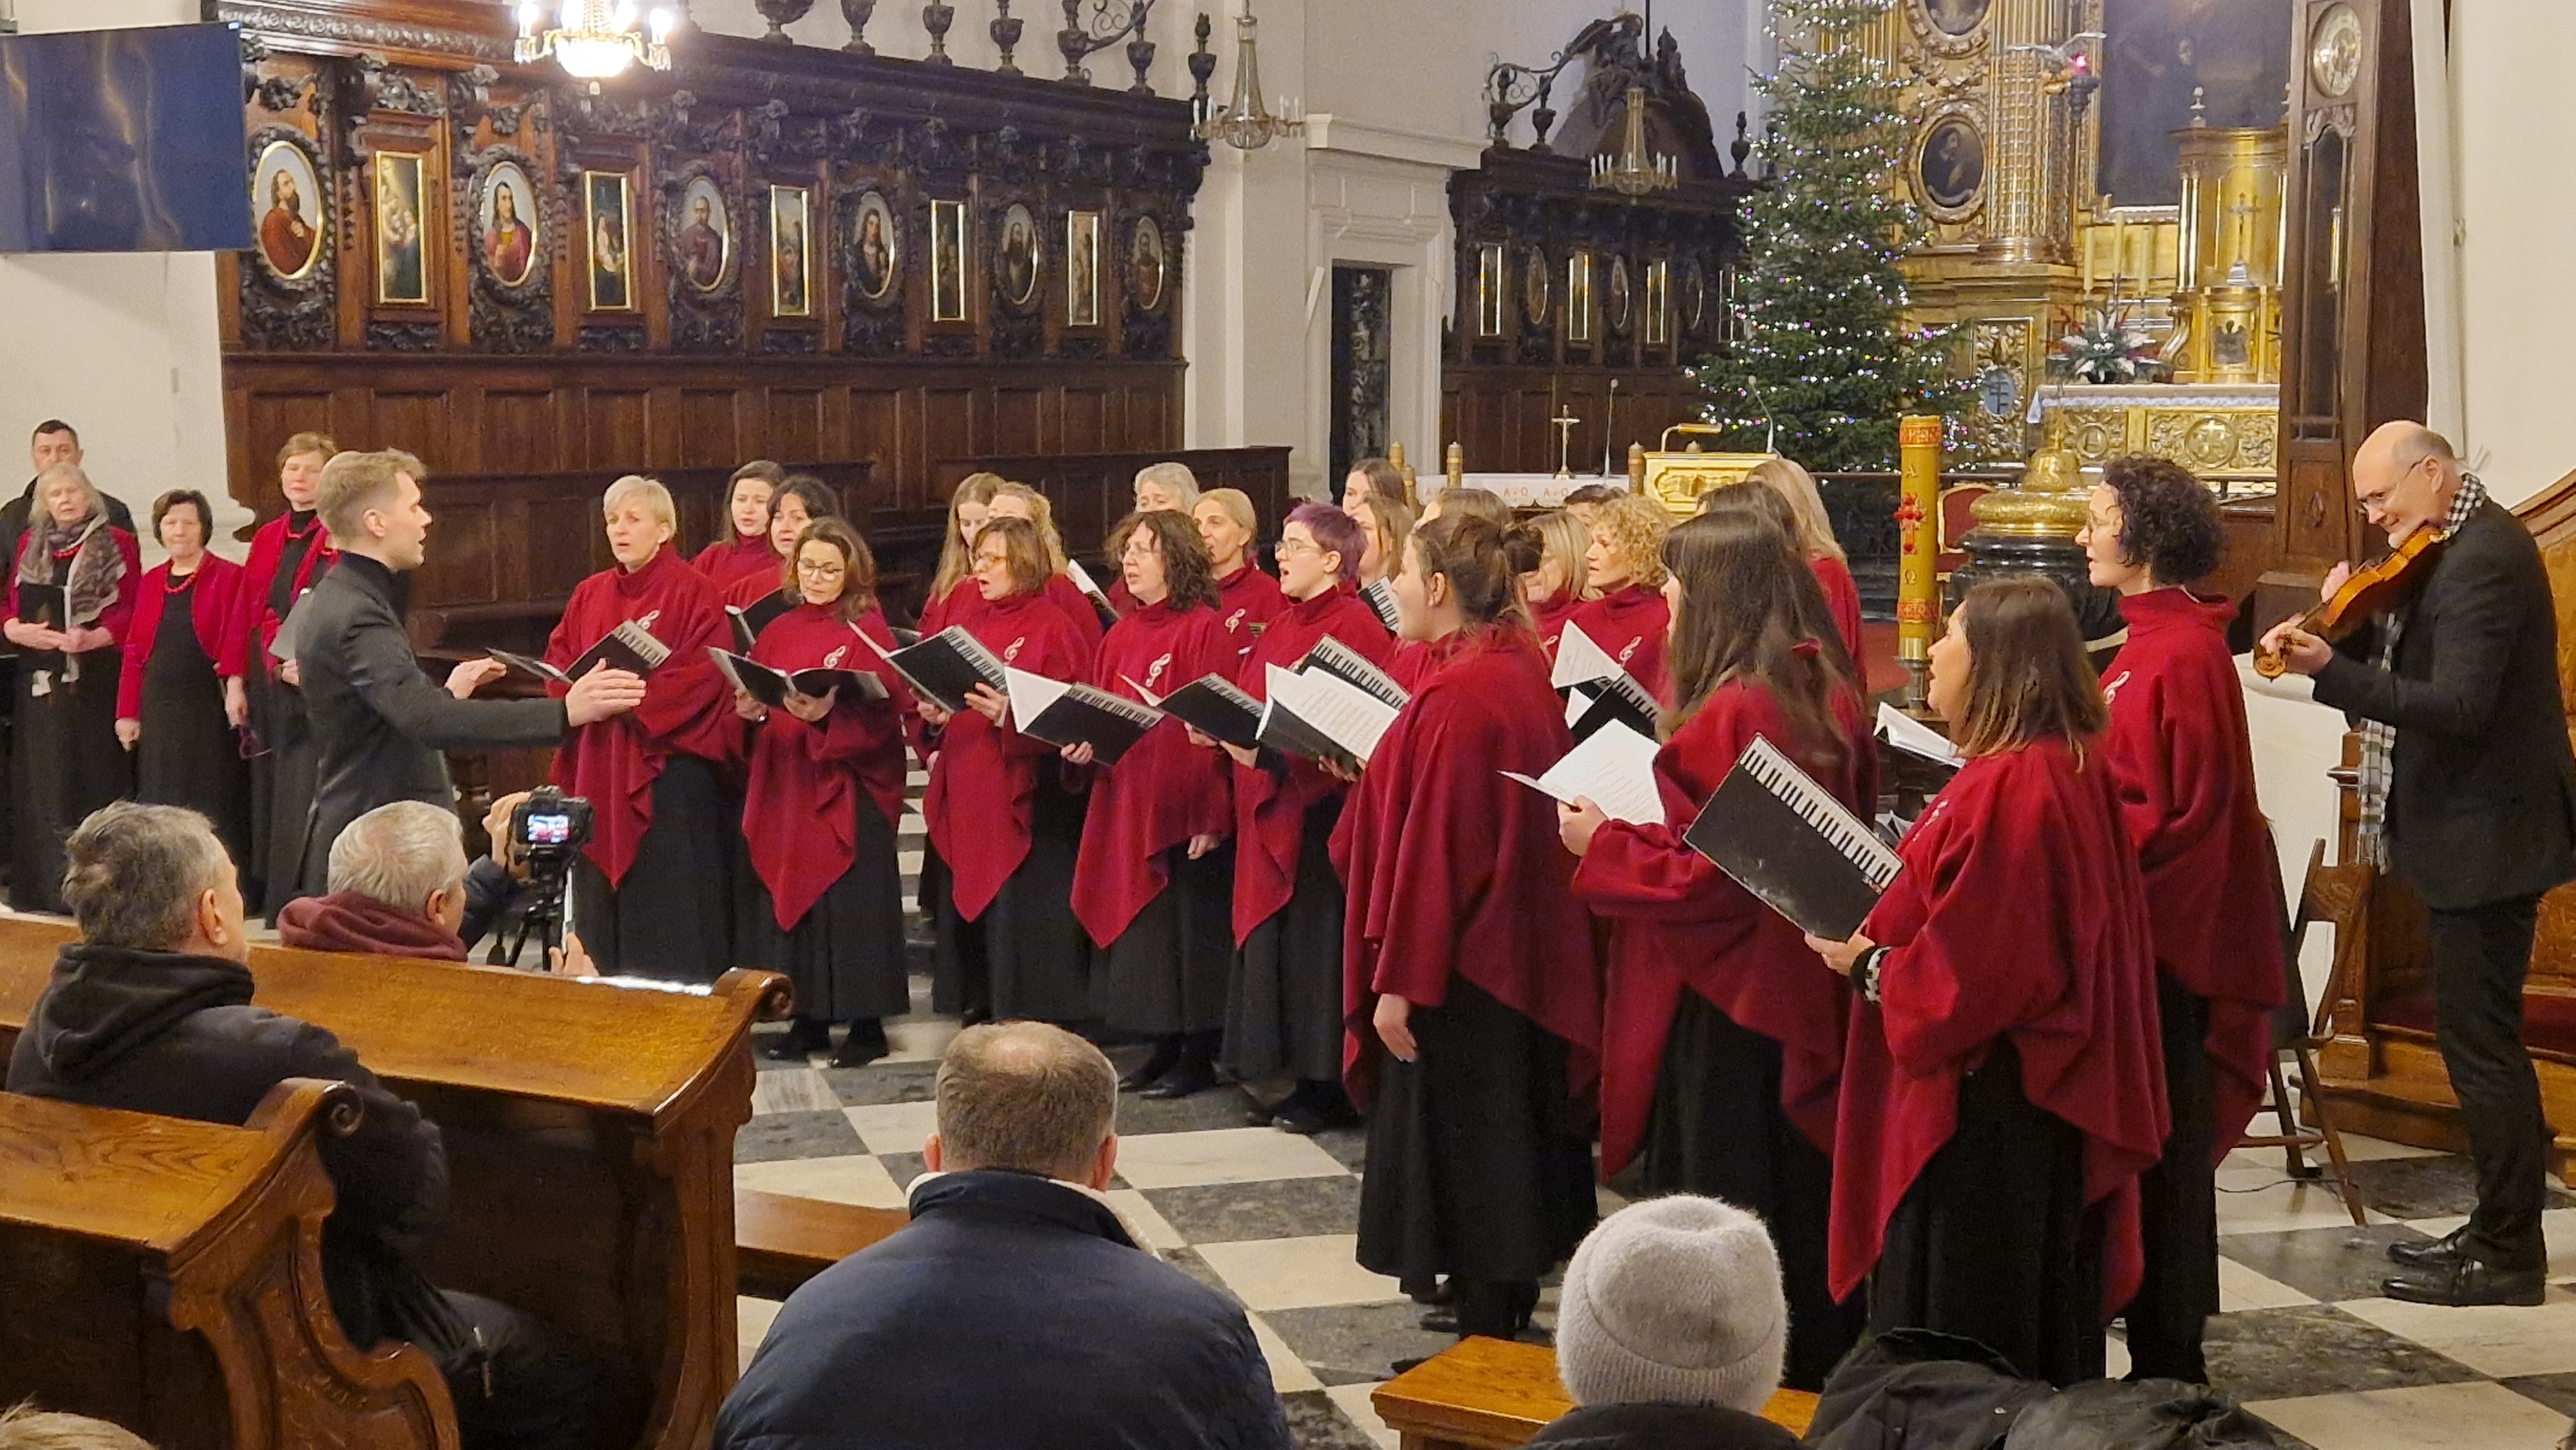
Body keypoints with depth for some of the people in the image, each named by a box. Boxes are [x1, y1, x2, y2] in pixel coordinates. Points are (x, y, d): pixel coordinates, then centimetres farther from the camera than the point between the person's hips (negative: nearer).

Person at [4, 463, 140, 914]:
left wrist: (93, 638, -19)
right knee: (41, 778, 3)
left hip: (96, 679, -4)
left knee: (95, 776, -4)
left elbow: (132, 611, -4)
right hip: (41, 678, 4)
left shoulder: (117, 544, 2)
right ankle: (42, 884, 9)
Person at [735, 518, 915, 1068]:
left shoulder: (868, 631, -4)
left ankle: (867, 1024, 4)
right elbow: (750, 697, 10)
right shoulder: (779, 631, 12)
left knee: (852, 905, -4)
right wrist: (752, 709, -11)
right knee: (794, 897, 7)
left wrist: (825, 715, -28)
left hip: (850, 790, -5)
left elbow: (879, 715, -14)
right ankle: (809, 1018, 16)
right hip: (786, 787, 5)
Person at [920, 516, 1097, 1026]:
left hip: (1026, 801, -8)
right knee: (971, 914, 10)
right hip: (967, 798, 8)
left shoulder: (1053, 627, -7)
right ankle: (982, 1014, 19)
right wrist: (937, 716, 2)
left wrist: (1009, 715, -27)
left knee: (1022, 920, -6)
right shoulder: (973, 625, 16)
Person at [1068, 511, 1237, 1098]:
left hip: (1184, 811, -8)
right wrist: (1084, 747, -4)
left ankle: (1199, 1059, 10)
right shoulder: (1122, 635, 12)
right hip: (1126, 807, 8)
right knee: (1143, 932, 11)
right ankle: (1164, 1050, 22)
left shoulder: (1204, 629, -11)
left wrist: (1209, 815, -20)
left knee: (1190, 932, 0)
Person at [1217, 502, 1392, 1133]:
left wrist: (1270, 755, -25)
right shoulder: (1282, 625, 16)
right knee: (1276, 947, 11)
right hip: (1271, 814, 9)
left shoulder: (1355, 625, -13)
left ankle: (1331, 1091, 5)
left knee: (1316, 947, -4)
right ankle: (1304, 1082, 19)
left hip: (1320, 811, -9)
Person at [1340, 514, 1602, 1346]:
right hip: (1521, 955, 9)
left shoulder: (1454, 696, -21)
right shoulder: (1521, 670, 6)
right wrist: (1383, 773, 17)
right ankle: (1509, 1314, 30)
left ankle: (1483, 1344, 11)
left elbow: (1431, 847, -21)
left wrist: (1399, 981, -18)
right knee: (1508, 1144, 18)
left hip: (1457, 964, -9)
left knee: (1461, 1159, 2)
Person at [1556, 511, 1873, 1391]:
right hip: (1809, 993, 9)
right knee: (1802, 1209, 18)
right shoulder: (1830, 697, 5)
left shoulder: (1726, 714, -20)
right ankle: (1820, 1373, 29)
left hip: (1723, 997, -9)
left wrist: (1601, 843, -8)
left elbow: (1707, 876, -21)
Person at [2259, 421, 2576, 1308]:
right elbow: (2408, 674, 14)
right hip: (2469, 834, 11)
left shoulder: (2485, 559, -19)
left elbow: (2457, 707, -28)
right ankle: (2500, 1230, 25)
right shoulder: (2457, 552, 13)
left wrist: (2330, 670, -34)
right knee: (2477, 1036, 16)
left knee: (2480, 1040, -5)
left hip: (2488, 839, -11)